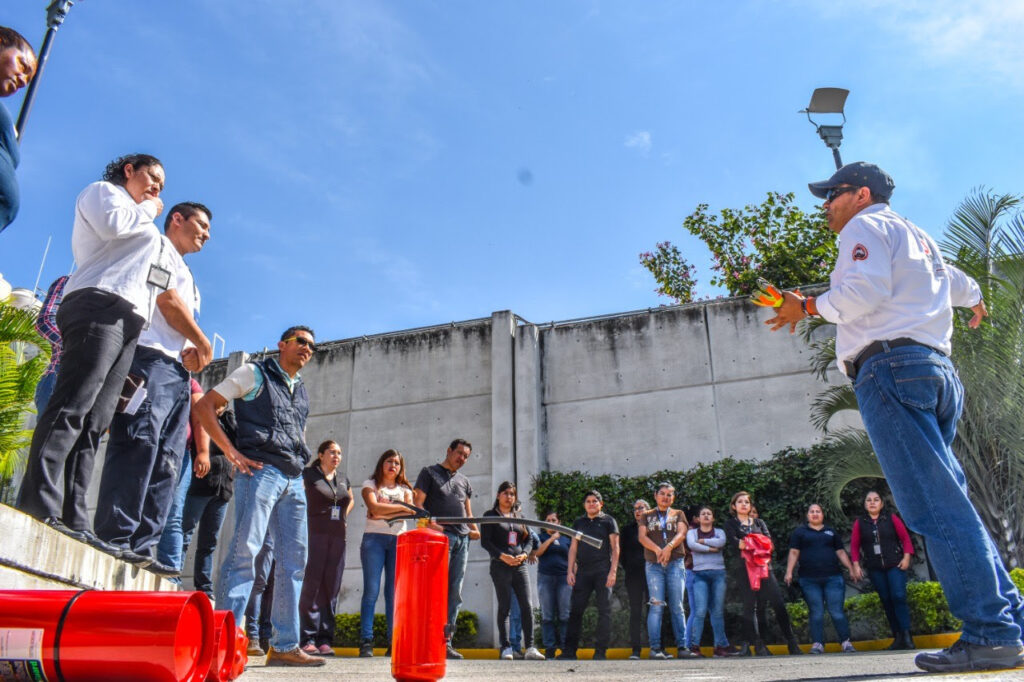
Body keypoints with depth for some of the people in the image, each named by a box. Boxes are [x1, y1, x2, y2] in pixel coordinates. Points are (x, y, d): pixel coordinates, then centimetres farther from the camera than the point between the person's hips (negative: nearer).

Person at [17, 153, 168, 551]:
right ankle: (39, 503, -28)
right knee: (73, 405, -21)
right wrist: (147, 210, 9)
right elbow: (112, 223, -8)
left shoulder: (143, 229, 37)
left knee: (94, 422, -4)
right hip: (100, 305, -8)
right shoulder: (103, 191, 16)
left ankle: (74, 518, -11)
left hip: (127, 323, 8)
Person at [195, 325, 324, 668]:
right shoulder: (255, 373, 5)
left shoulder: (302, 391, 24)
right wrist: (231, 451, -10)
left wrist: (300, 466, 15)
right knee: (245, 550, -14)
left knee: (294, 559, 5)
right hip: (260, 470, -7)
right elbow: (205, 405, 0)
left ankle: (285, 646, 11)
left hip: (293, 480, 7)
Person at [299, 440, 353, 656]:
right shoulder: (308, 475, 1)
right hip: (315, 534, -5)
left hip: (337, 537, 5)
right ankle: (308, 639, -1)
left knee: (331, 588, 4)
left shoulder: (343, 480, 18)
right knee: (311, 585, -6)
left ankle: (325, 640, 8)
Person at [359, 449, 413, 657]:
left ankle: (394, 642, 0)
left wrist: (384, 513, -12)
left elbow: (409, 512, -1)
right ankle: (366, 642, -6)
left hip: (399, 540, 3)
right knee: (371, 591, -8)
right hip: (374, 538, -2)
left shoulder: (404, 489, 18)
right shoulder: (370, 484, 10)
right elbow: (374, 507, -9)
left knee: (394, 593, -1)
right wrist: (401, 507, -8)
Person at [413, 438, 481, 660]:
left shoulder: (464, 481, 24)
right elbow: (418, 504, -2)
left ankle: (446, 641, 7)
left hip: (462, 539, 6)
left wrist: (474, 529, 6)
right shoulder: (429, 472, 7)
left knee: (455, 592, 3)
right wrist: (430, 523, -18)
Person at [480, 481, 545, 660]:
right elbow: (485, 541, -3)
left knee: (527, 606, -4)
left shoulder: (519, 517, 19)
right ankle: (506, 648, 5)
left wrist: (524, 554, -4)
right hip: (500, 567, -4)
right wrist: (502, 556, -15)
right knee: (504, 606, -1)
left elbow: (528, 540, 17)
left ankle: (530, 648, -2)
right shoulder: (490, 515, 6)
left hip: (520, 566, 4)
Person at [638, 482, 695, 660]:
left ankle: (682, 647, 4)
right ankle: (655, 648, -6)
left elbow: (681, 534, 0)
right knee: (656, 605, -7)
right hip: (653, 565, -1)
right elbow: (642, 537, 2)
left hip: (675, 563, 1)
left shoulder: (678, 514, 16)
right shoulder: (647, 516, 15)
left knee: (677, 606, 0)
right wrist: (657, 550, -16)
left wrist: (669, 547, -19)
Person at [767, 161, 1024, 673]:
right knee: (950, 503, 7)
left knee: (936, 509, -13)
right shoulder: (919, 238, 31)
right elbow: (958, 283, 48)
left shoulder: (866, 227, 5)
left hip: (891, 366, -9)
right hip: (938, 368, 9)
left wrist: (807, 306, -1)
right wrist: (975, 300, 68)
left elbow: (865, 290, -13)